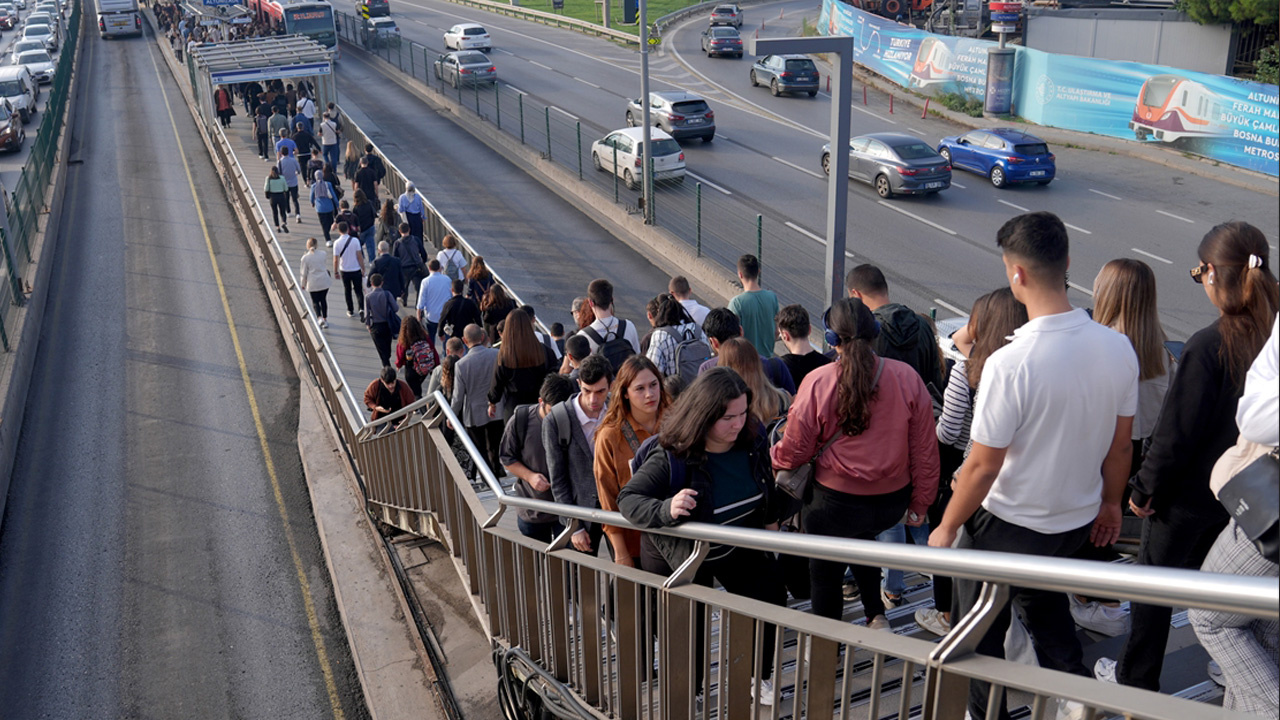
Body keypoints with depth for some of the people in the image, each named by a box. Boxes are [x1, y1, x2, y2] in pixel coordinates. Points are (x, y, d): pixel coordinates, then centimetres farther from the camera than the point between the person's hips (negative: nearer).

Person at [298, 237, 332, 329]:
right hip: (324, 281, 2)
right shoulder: (323, 253, -5)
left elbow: (304, 273, -3)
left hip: (313, 283, -2)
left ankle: (319, 317, -12)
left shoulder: (305, 258, -11)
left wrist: (303, 284, 9)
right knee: (323, 299, 17)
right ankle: (325, 319, 21)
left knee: (315, 301, 10)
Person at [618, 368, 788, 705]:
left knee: (770, 595, 14)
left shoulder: (752, 437, -17)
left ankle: (759, 677, 38)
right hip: (680, 551, -5)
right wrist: (666, 510, -50)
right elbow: (627, 498, -31)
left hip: (737, 544, 6)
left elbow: (765, 483, 4)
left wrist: (770, 519, 17)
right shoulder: (671, 457, -35)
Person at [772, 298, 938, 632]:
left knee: (826, 573, 18)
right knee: (861, 538, 34)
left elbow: (794, 451, -8)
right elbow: (925, 449, -3)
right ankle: (876, 617, 31)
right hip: (892, 502, 4)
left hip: (835, 503, -3)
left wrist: (772, 457, 15)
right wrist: (920, 503, 10)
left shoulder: (817, 383, -16)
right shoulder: (907, 378, -9)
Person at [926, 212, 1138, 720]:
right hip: (1079, 520, 6)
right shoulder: (1118, 348, -10)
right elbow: (1121, 445, 2)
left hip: (1007, 526, -6)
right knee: (1042, 597, 33)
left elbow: (984, 465, -22)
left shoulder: (1010, 364, -29)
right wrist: (1110, 502, 19)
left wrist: (946, 529, -8)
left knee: (982, 635, 17)